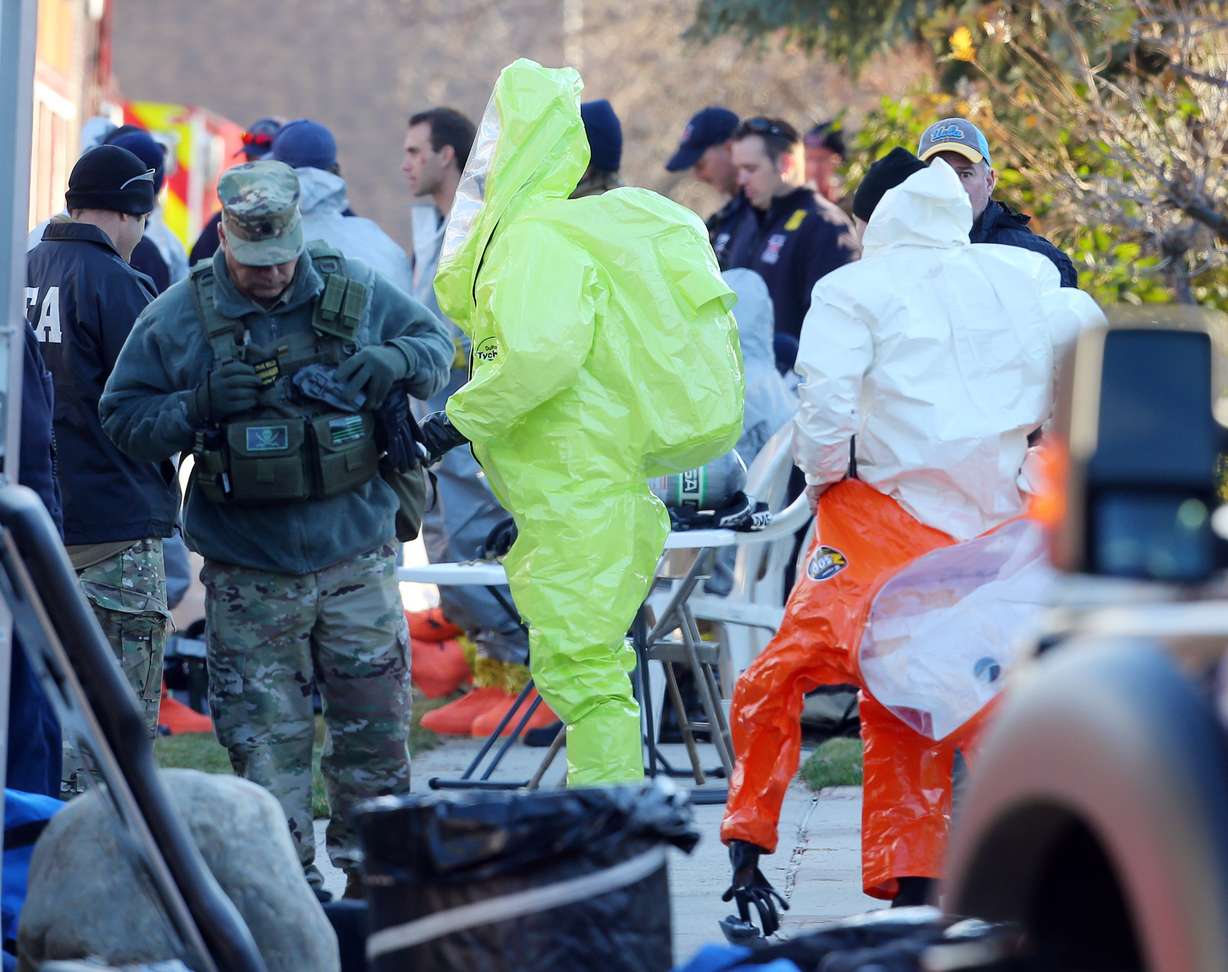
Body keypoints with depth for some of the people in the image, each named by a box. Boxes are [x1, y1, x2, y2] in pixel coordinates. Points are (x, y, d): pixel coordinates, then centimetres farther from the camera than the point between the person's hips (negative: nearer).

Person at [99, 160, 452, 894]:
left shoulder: (355, 290, 1)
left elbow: (437, 343, 13)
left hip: (357, 563, 1)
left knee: (376, 728, 4)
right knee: (266, 743, 1)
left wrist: (397, 362, -10)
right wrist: (198, 408, -17)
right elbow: (123, 419, 1)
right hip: (248, 579, -1)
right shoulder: (175, 318, -3)